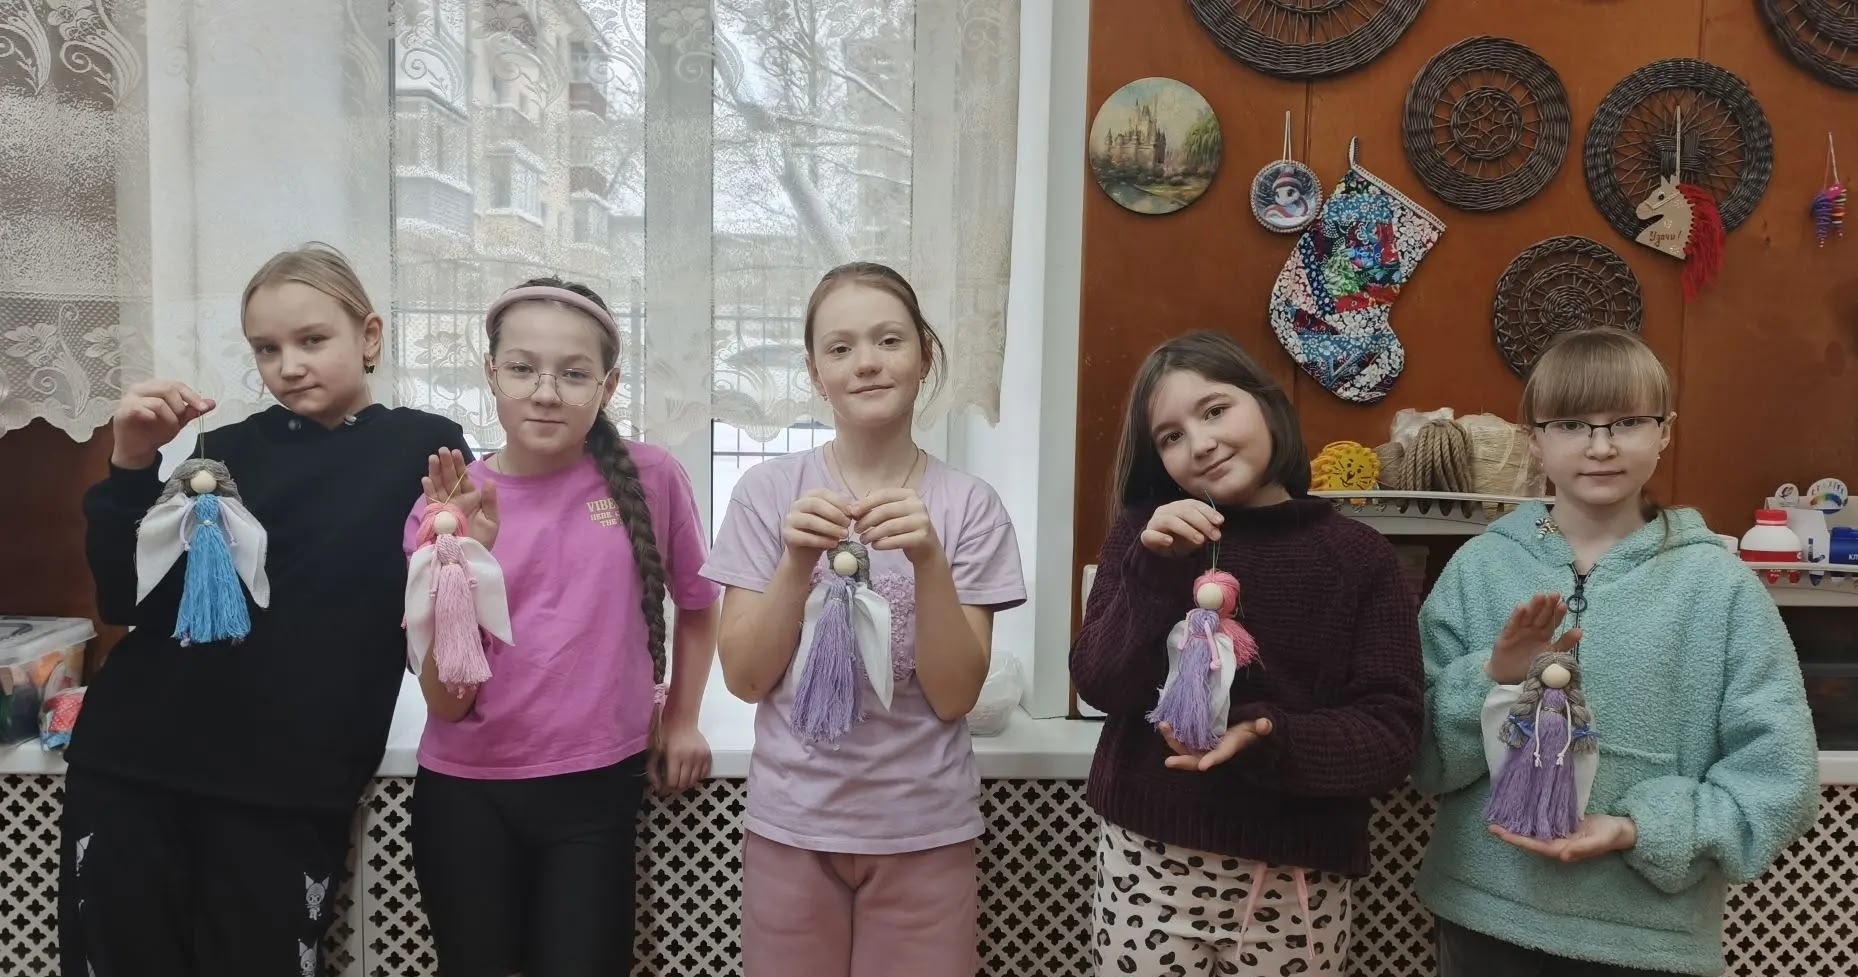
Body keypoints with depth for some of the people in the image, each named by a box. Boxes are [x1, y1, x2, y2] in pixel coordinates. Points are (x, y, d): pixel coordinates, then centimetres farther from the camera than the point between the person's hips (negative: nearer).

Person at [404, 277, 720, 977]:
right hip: (464, 795, 1)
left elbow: (697, 603, 11)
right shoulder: (446, 506, -6)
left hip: (598, 788, -1)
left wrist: (682, 721, 9)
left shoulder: (650, 478, -7)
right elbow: (447, 702, -10)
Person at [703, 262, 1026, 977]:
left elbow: (954, 695, -10)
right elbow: (745, 676, -6)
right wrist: (798, 562, -20)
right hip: (791, 823, 1)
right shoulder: (768, 490, -5)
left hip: (924, 830, 0)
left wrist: (928, 559, -23)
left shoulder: (969, 505, -6)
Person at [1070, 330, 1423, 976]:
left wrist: (1272, 740, -24)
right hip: (1146, 863, 1)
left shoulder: (1360, 558, -3)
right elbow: (1100, 688, -7)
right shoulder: (1143, 534, 3)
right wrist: (1156, 571, -20)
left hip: (1297, 879, -1)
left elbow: (1392, 735, -8)